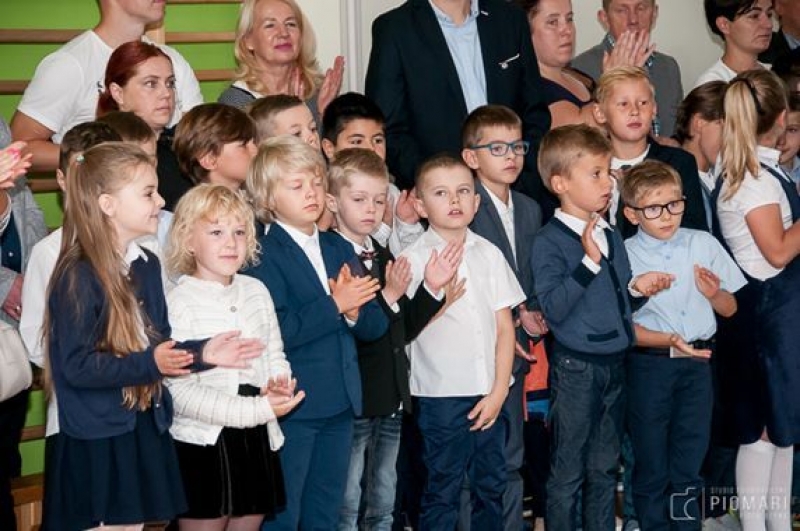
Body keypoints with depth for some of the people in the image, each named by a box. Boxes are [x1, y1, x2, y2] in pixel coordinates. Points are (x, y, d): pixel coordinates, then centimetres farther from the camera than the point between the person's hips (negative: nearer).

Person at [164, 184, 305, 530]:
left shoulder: (256, 291, 7)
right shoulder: (179, 303, -13)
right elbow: (181, 392, -19)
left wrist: (281, 383, -10)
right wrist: (256, 410, -23)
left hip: (258, 440, 6)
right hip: (203, 443, -6)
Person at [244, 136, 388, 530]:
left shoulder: (339, 247, 12)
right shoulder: (263, 253, -9)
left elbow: (376, 326, 8)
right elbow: (276, 331, -22)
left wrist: (354, 312, -13)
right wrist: (334, 305, -19)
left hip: (340, 405, 7)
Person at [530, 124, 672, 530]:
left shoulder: (611, 236, 9)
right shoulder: (549, 241, -13)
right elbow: (553, 308, -24)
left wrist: (637, 288, -3)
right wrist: (588, 262, -29)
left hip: (615, 363, 7)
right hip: (576, 367, -7)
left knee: (605, 467, 17)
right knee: (568, 472, 4)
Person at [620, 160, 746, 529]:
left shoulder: (704, 244, 1)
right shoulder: (625, 256, -8)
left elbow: (730, 309, 9)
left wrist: (714, 294, -13)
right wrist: (670, 342, -22)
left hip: (698, 362, 2)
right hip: (649, 366, -2)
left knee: (689, 463, 11)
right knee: (651, 466, 10)